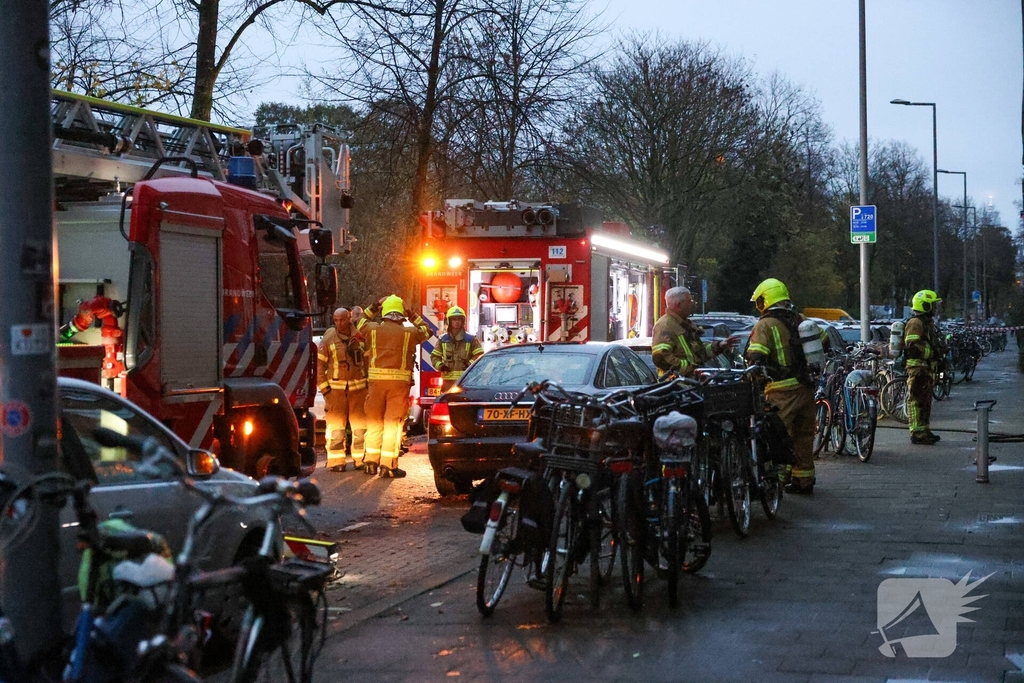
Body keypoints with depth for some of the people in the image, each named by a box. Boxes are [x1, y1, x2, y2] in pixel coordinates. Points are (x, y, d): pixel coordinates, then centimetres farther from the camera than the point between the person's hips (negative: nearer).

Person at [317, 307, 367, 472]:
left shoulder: (360, 337, 1)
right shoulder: (329, 338, -3)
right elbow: (319, 364, 0)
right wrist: (323, 387, -5)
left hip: (358, 388, 2)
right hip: (336, 389, -2)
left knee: (360, 425, 5)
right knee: (336, 425, -1)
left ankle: (361, 459, 14)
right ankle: (336, 461, 4)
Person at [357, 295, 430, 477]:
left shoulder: (373, 329, 4)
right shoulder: (409, 333, 0)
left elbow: (360, 321, 26)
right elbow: (427, 331, 20)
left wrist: (374, 306, 30)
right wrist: (411, 315, 23)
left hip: (376, 381, 2)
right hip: (399, 382, -2)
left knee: (374, 422, 13)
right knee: (393, 423, 0)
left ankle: (371, 462, 17)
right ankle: (388, 465, -4)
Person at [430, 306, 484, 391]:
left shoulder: (471, 339, 4)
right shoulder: (442, 340, 10)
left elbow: (479, 355, 2)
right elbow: (434, 356, 15)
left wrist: (470, 363, -15)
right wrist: (440, 365, -5)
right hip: (448, 379, 2)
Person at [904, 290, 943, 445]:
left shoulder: (928, 322, 20)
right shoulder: (915, 323, -14)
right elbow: (912, 348, -23)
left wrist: (939, 350, 14)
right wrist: (933, 353, -21)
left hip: (927, 368, 11)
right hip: (917, 368, -11)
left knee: (925, 401, 16)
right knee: (917, 400, -9)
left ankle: (924, 431, 24)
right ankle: (917, 434, -9)